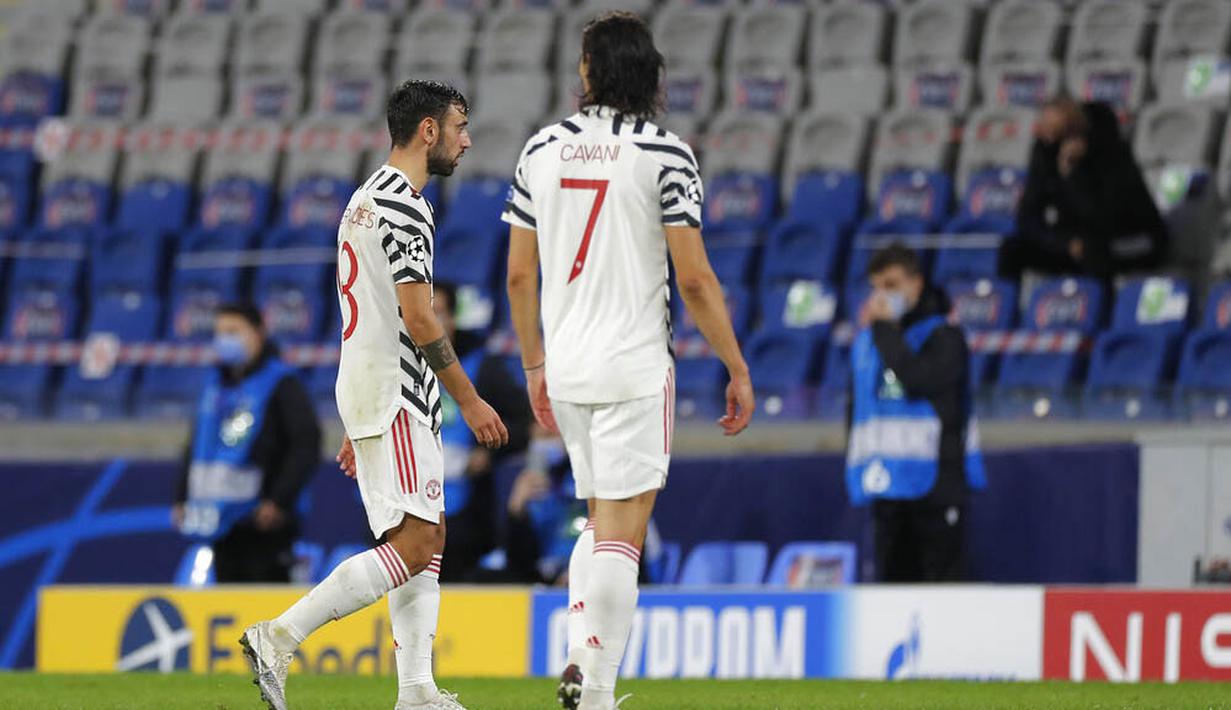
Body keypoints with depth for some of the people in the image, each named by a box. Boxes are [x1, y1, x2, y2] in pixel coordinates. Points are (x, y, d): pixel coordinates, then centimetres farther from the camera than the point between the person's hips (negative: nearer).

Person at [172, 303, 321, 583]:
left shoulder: (281, 384, -6)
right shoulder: (215, 385, 15)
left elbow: (306, 445, -11)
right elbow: (197, 444, 24)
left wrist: (279, 501, -15)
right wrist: (183, 497, 16)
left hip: (262, 525, -7)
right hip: (221, 524, 7)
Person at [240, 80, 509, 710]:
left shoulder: (364, 200, 20)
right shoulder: (403, 205, -12)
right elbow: (417, 318, -18)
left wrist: (358, 428, 24)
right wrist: (469, 400, -13)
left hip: (366, 393, 11)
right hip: (396, 395, -11)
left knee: (428, 540, 9)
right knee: (413, 544, -14)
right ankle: (279, 638, -19)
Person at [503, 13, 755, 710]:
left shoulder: (543, 148, 7)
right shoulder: (664, 153, -8)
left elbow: (519, 273, 10)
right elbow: (695, 277, -11)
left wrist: (535, 364, 21)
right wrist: (738, 370, -3)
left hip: (563, 366, 5)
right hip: (633, 365, -5)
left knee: (601, 519, 19)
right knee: (622, 529, -3)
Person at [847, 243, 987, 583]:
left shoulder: (944, 337, -3)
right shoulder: (865, 341, 15)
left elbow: (918, 380, -21)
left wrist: (886, 329, -12)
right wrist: (854, 460, 16)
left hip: (935, 481, -6)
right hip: (887, 485, 6)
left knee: (943, 577, -7)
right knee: (894, 578, 6)